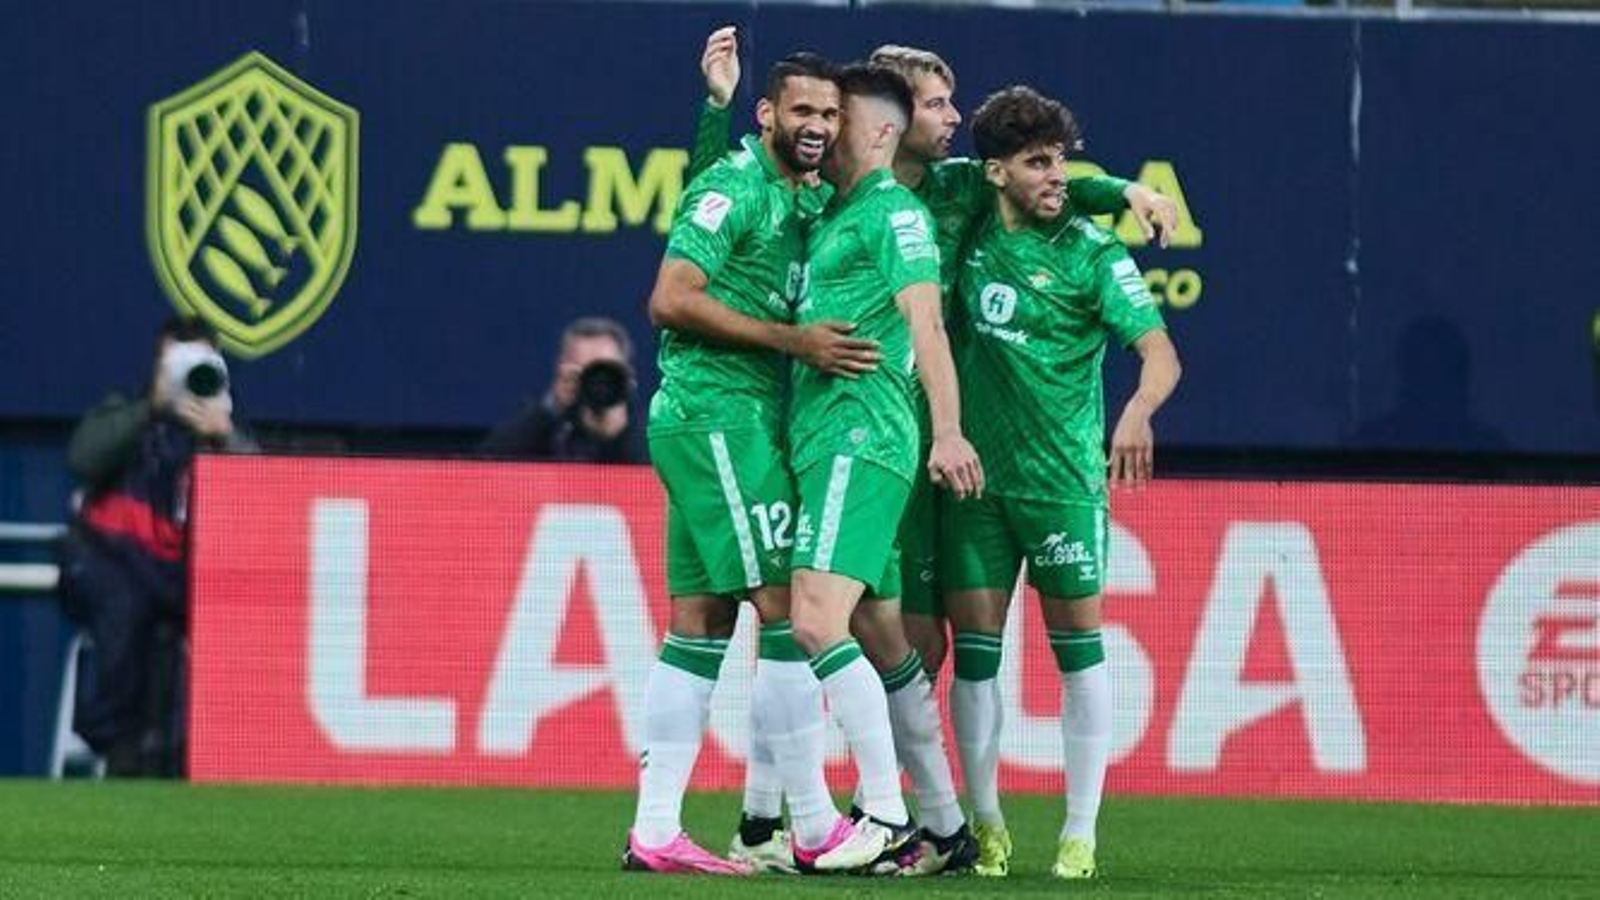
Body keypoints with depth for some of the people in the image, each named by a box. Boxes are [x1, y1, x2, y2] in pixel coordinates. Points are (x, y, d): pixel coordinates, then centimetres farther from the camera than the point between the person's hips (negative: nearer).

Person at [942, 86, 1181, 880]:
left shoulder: (1089, 252, -6)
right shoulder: (971, 239, 6)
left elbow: (1159, 350, -14)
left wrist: (1139, 411, -34)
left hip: (1062, 480, -3)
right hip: (975, 478, 3)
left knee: (1077, 643, 1)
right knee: (974, 649, 1)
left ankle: (1080, 835, 7)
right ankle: (987, 828, 13)